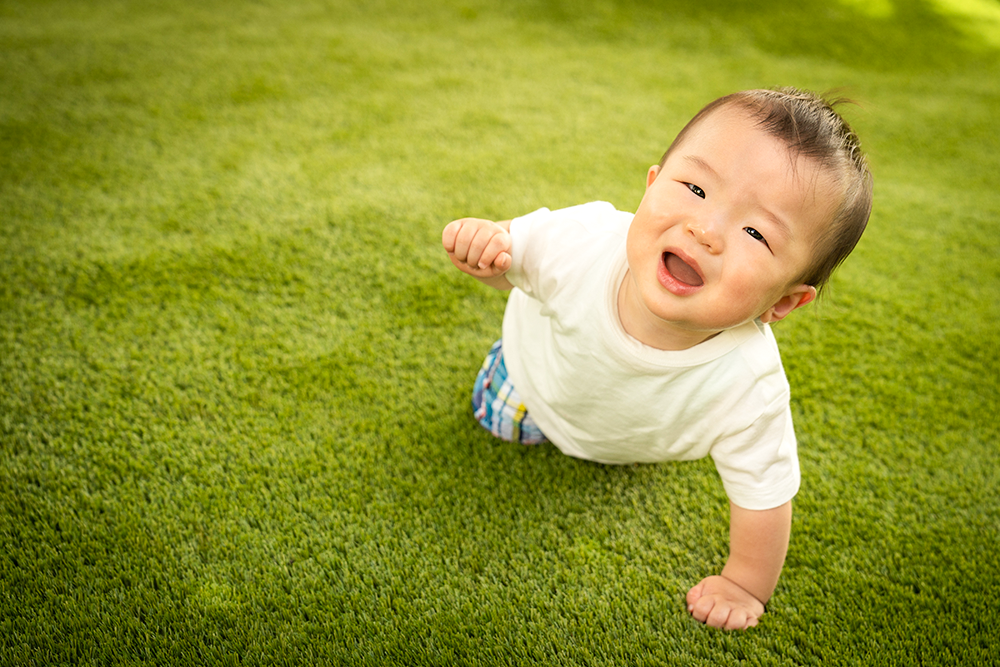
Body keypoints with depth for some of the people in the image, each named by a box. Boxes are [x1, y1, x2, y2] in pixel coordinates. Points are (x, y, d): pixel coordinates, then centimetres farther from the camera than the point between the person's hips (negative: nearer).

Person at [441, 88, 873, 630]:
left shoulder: (749, 387, -46)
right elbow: (509, 248, -21)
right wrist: (480, 239, -44)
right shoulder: (583, 240, -43)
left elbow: (764, 497, -28)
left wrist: (745, 587, -15)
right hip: (538, 364, 0)